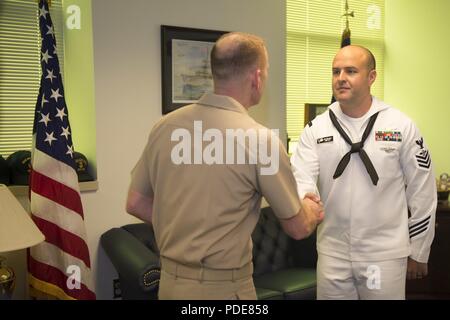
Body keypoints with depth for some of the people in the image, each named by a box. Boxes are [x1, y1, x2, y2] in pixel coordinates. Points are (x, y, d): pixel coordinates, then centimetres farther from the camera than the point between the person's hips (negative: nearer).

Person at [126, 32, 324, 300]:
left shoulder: (165, 126, -4)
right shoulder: (260, 138, -17)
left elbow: (136, 203, 6)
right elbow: (297, 228, -6)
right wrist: (311, 210, 15)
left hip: (170, 281, 5)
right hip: (222, 287, -5)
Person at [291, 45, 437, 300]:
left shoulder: (401, 126, -5)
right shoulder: (316, 129, -1)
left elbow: (422, 191, 0)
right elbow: (300, 179, -10)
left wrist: (418, 252, 3)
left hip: (385, 254, -1)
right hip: (332, 253, 2)